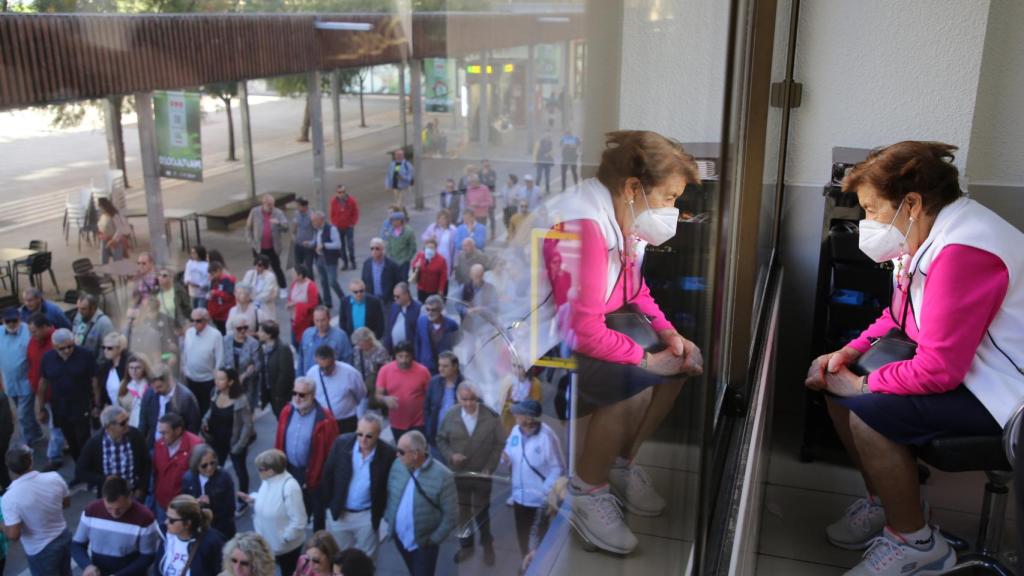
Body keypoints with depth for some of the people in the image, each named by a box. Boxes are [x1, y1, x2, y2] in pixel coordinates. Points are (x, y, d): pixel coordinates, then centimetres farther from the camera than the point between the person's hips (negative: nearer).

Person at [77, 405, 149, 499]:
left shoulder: (136, 436, -13)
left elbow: (147, 464, -1)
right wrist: (106, 479, -20)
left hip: (134, 495, 1)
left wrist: (141, 489, -6)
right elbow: (80, 473, -8)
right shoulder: (94, 443, -16)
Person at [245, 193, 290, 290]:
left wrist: (279, 223, -35)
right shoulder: (255, 212, -3)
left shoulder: (278, 213, -6)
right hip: (259, 248, 2)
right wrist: (251, 241, 0)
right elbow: (248, 228, 6)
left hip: (273, 248, -2)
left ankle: (283, 289, 14)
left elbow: (286, 227, -15)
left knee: (277, 268, 3)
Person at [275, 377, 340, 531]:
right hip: (290, 471, 5)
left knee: (318, 513, 15)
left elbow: (332, 452, -16)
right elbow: (279, 443, 5)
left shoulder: (325, 419, -20)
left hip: (315, 474, -5)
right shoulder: (287, 412, -2)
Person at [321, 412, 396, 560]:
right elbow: (328, 474, -2)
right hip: (338, 512, 2)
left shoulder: (388, 453, -19)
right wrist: (329, 503, 1)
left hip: (367, 516, -2)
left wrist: (382, 513, -4)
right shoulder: (341, 443, -15)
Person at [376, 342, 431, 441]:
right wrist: (385, 399, -26)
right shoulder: (385, 370, -7)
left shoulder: (422, 371, -11)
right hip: (396, 424, 2)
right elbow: (378, 395, -3)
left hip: (418, 423, -2)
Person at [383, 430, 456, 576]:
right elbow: (389, 493, 8)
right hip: (399, 538, 5)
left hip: (423, 543, -5)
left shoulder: (443, 476, -24)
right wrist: (389, 518, 2)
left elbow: (450, 515, -17)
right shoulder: (397, 465, -9)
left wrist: (434, 539, -13)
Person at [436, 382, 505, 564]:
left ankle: (487, 545, 37)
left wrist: (489, 468, -13)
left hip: (482, 474, -2)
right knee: (461, 512, 15)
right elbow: (441, 440, 2)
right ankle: (465, 545, 36)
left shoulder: (491, 417, -13)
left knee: (481, 512, 13)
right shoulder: (450, 415, -9)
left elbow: (499, 444, -8)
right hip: (458, 473, 2)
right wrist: (450, 455, -15)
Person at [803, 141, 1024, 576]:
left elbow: (939, 369, -29)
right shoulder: (927, 235, 3)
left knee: (868, 411, -25)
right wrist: (847, 353, 2)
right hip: (961, 362, 10)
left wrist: (862, 384, -16)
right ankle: (884, 500, 20)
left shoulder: (962, 252, -29)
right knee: (834, 384, 3)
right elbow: (898, 316, 16)